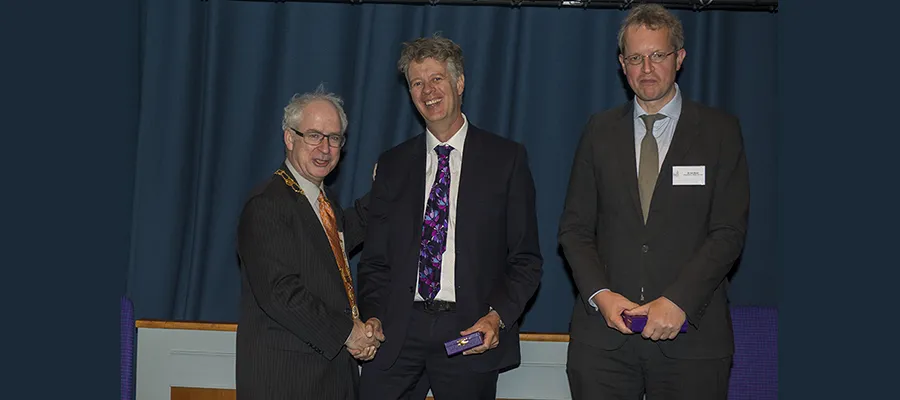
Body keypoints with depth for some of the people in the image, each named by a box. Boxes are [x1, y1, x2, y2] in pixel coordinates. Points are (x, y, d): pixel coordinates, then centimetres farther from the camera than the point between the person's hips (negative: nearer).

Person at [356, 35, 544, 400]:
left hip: (471, 332, -2)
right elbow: (375, 258, 13)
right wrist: (372, 317, -3)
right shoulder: (392, 164, 12)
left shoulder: (506, 158, 3)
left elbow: (526, 257, 2)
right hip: (399, 328, 2)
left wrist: (497, 316, -12)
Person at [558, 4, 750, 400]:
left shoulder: (720, 130, 3)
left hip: (690, 333, -1)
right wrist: (600, 294, -8)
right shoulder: (600, 130, 9)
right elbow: (574, 227, 7)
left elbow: (729, 231, -4)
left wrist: (678, 301, -14)